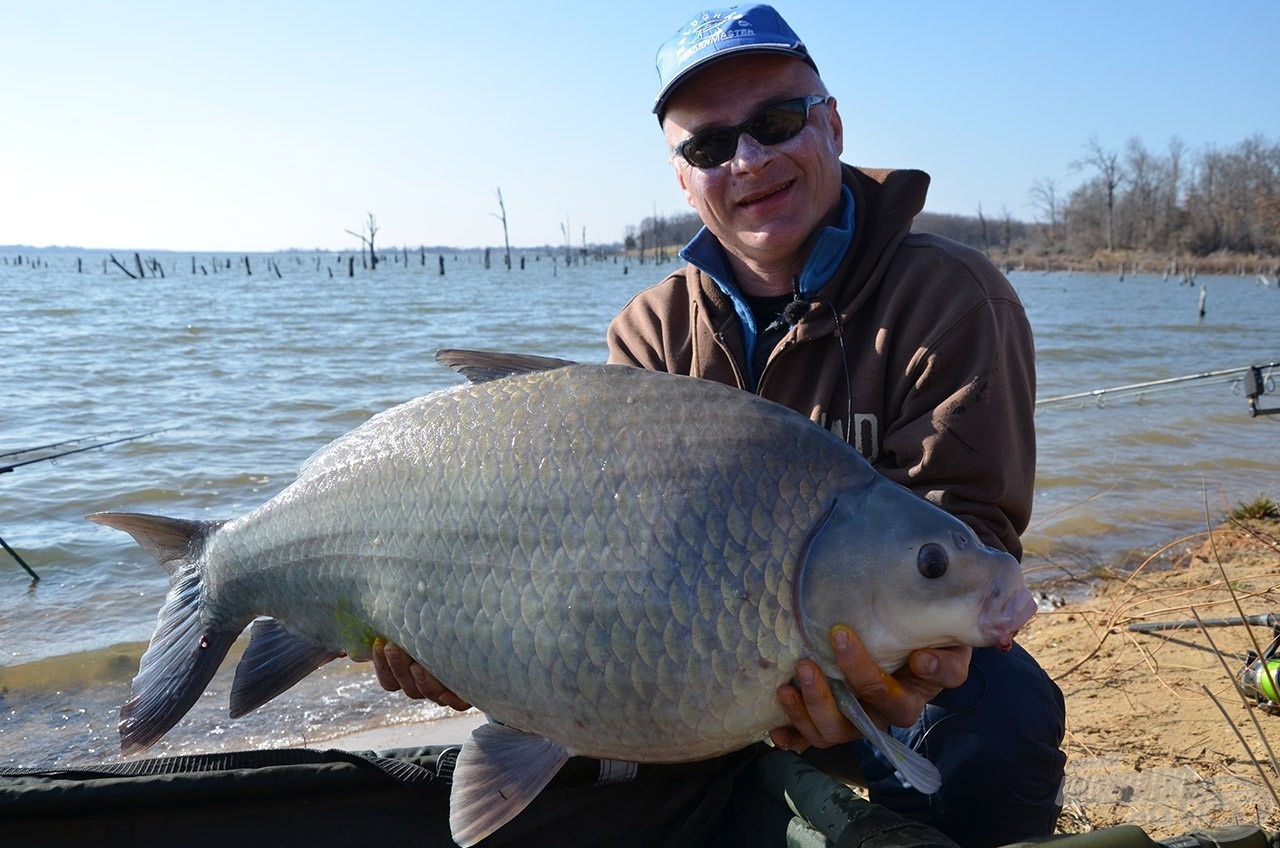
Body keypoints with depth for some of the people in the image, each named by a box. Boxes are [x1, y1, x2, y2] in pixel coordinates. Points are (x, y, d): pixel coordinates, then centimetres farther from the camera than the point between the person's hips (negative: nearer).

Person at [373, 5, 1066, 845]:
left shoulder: (950, 295, -11)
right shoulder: (654, 332, 1)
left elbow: (964, 519, -20)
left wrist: (916, 653, -43)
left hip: (889, 680, -3)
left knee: (1000, 714, -34)